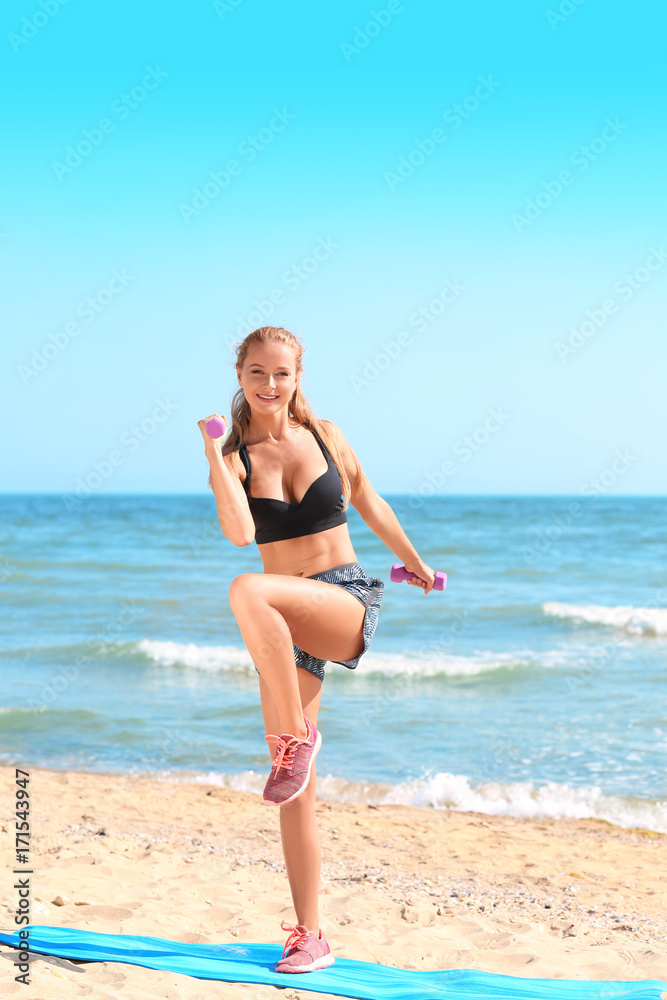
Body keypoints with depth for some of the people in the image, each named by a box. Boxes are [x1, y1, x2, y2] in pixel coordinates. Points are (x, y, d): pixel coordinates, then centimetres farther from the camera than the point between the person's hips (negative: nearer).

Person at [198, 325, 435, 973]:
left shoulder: (324, 435, 3)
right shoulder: (233, 457, 0)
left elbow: (366, 500, 20)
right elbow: (239, 532, -19)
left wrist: (413, 560, 29)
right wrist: (211, 450, -19)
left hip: (349, 603, -2)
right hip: (289, 625, 2)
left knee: (248, 591, -35)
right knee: (293, 786, 1)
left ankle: (298, 735, -22)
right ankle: (308, 937, 10)